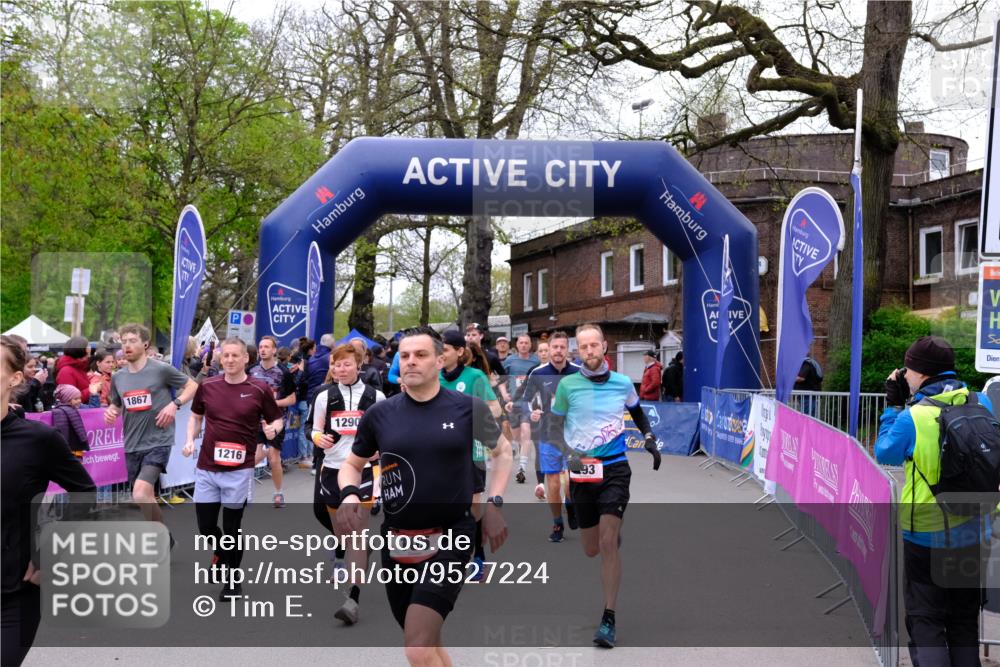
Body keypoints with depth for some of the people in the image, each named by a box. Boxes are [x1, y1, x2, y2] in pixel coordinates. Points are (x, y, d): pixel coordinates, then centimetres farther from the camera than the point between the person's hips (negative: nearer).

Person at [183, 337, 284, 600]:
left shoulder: (259, 390, -5)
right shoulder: (207, 386, 3)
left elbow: (277, 419, 6)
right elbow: (196, 416, 18)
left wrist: (274, 429, -16)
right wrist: (190, 440, 2)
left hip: (240, 470, -3)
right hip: (206, 468, 3)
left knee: (232, 527, 3)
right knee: (205, 525, 8)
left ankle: (232, 577, 24)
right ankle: (221, 554, 41)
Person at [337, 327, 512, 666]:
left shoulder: (469, 408, -5)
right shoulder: (379, 414, 0)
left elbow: (502, 452, 13)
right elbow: (352, 464, 15)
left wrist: (494, 504, 1)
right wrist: (348, 495, -7)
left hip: (450, 540, -4)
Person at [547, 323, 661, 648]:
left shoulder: (623, 383, 2)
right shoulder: (567, 385, -3)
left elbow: (638, 412, 23)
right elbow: (554, 428, 2)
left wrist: (649, 439, 10)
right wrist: (569, 454, -16)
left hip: (615, 468, -1)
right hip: (581, 472, 1)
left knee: (608, 543, -14)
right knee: (592, 550, 11)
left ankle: (609, 619, -7)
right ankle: (616, 530, 50)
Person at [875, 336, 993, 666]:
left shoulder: (911, 417, -18)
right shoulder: (981, 404, -5)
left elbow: (884, 453, 0)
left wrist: (893, 404, 4)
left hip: (926, 536, -4)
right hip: (972, 533, 4)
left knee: (925, 621, 6)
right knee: (964, 621, 18)